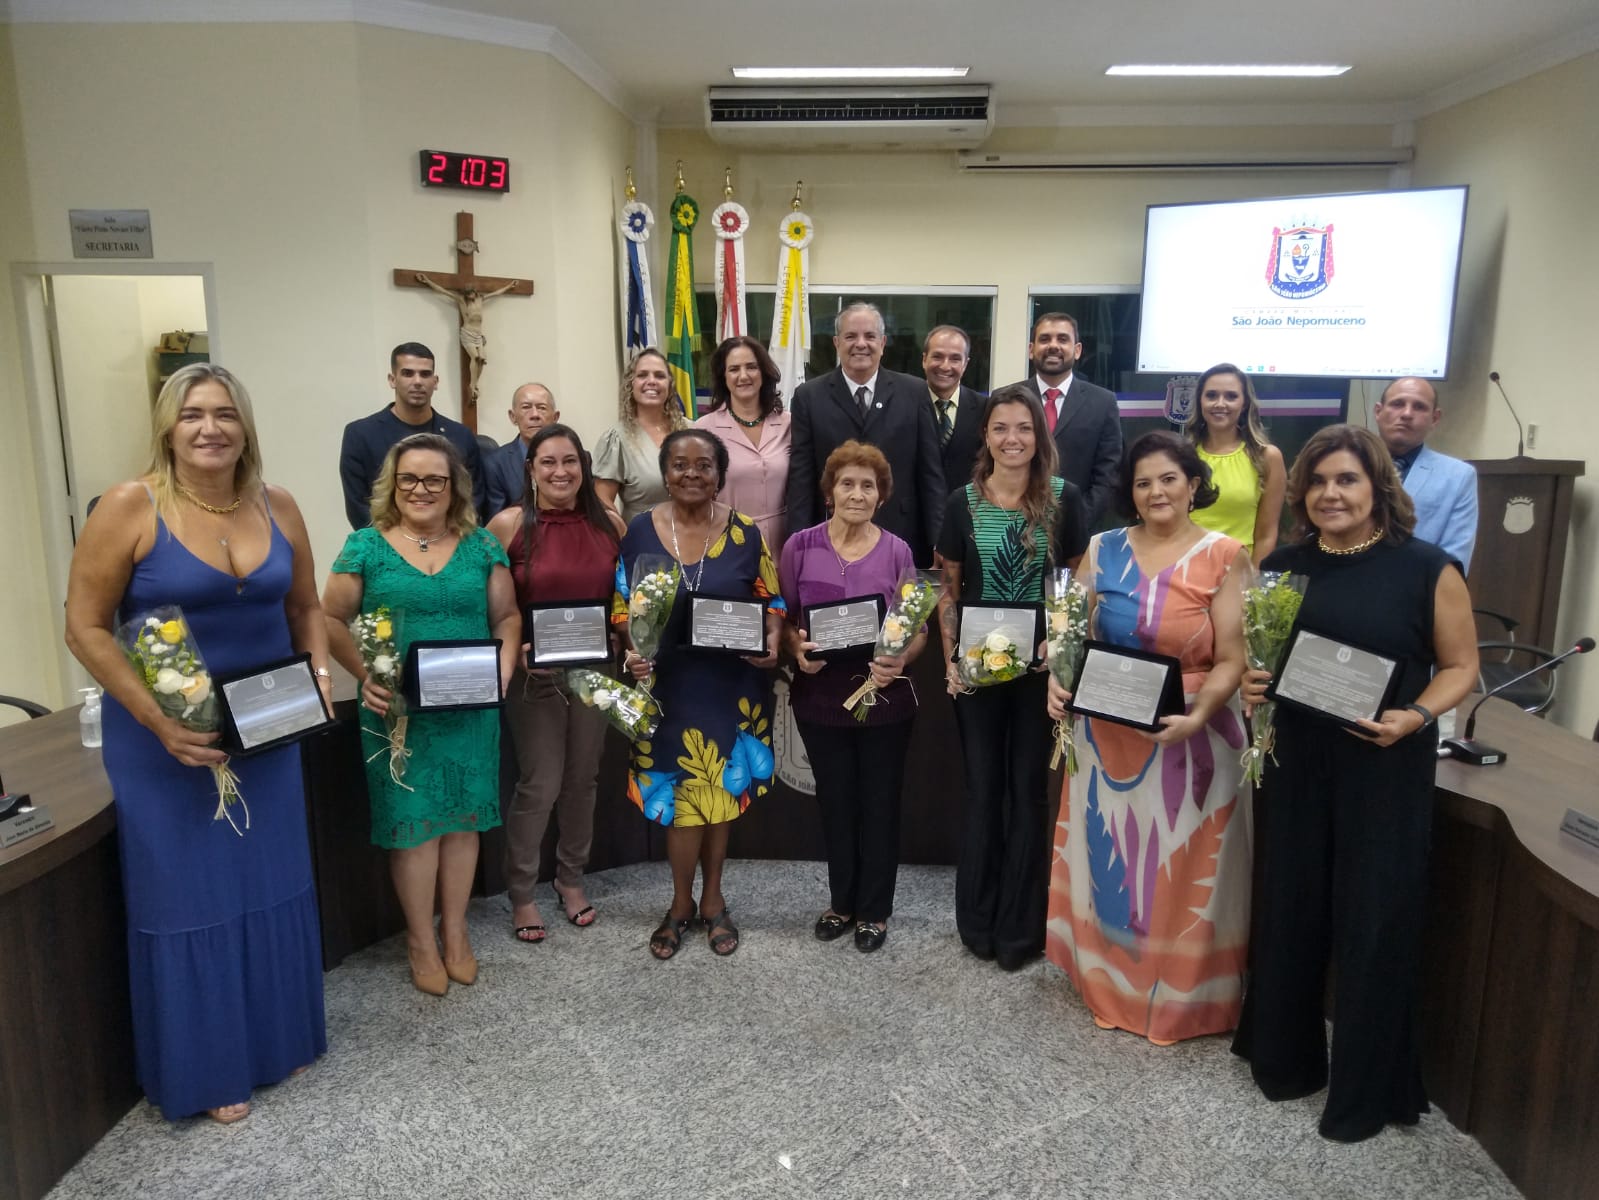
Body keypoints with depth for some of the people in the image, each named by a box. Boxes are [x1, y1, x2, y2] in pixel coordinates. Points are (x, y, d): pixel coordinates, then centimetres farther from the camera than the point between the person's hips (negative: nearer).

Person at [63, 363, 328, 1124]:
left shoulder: (277, 507, 0)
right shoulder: (130, 507, -13)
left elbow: (305, 609, 12)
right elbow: (85, 627, -12)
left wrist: (318, 674, -5)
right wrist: (159, 722, -19)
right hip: (166, 736, -4)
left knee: (271, 885, 15)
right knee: (191, 895, 8)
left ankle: (278, 1038, 35)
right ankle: (208, 1069, 26)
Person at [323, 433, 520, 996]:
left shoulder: (481, 546, 5)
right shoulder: (366, 546, 1)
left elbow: (507, 617, 7)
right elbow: (332, 619, 1)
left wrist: (503, 669, -10)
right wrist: (364, 674, -14)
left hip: (470, 711, 2)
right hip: (397, 710, -2)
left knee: (462, 817, 10)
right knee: (411, 820, 4)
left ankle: (455, 929, 28)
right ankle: (421, 938, 22)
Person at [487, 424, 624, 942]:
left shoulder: (609, 523, 0)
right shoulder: (509, 524, -9)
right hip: (534, 674, -3)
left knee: (582, 779, 14)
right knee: (539, 785, 0)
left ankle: (571, 878, 35)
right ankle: (521, 894, 20)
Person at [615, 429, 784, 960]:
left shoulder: (744, 533, -2)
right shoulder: (640, 531, -2)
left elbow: (771, 601, 4)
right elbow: (622, 606, 4)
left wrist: (771, 645, -13)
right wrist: (630, 652, -13)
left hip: (731, 685, 1)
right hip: (667, 683, 0)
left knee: (721, 790, 11)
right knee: (681, 793, 3)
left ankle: (711, 899, 30)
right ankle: (683, 903, 25)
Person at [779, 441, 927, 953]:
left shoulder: (896, 552, -4)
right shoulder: (801, 546, -4)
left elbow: (918, 628, -1)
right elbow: (782, 618, 2)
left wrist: (900, 660, -21)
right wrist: (797, 651, -18)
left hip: (884, 697, 0)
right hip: (821, 697, 1)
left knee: (880, 804, 11)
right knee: (836, 802, 16)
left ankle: (875, 910, 29)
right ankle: (842, 902, 35)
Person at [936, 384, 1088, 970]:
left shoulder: (1064, 498, -3)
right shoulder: (962, 501, 0)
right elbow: (949, 588, 3)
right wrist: (951, 659, -7)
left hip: (1042, 664, -1)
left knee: (1029, 789, 7)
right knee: (983, 788, 11)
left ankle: (1020, 926, 22)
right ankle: (978, 922, 26)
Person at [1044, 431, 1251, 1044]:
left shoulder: (1223, 555, -7)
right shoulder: (1104, 549, 3)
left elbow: (1230, 660, -10)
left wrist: (1197, 717, -25)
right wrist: (1059, 683, -11)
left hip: (1189, 738, -3)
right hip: (1109, 734, 4)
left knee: (1180, 871, 9)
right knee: (1110, 862, 16)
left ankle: (1184, 994, 30)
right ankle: (1113, 981, 36)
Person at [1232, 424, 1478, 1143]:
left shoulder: (1427, 568, -8)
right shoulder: (1282, 566, 3)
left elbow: (1460, 666, -3)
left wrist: (1415, 717, -20)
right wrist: (1249, 685, -9)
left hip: (1386, 770, -3)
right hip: (1297, 762, 4)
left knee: (1374, 919, 6)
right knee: (1291, 907, 13)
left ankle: (1367, 1087, 26)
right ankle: (1285, 1056, 34)